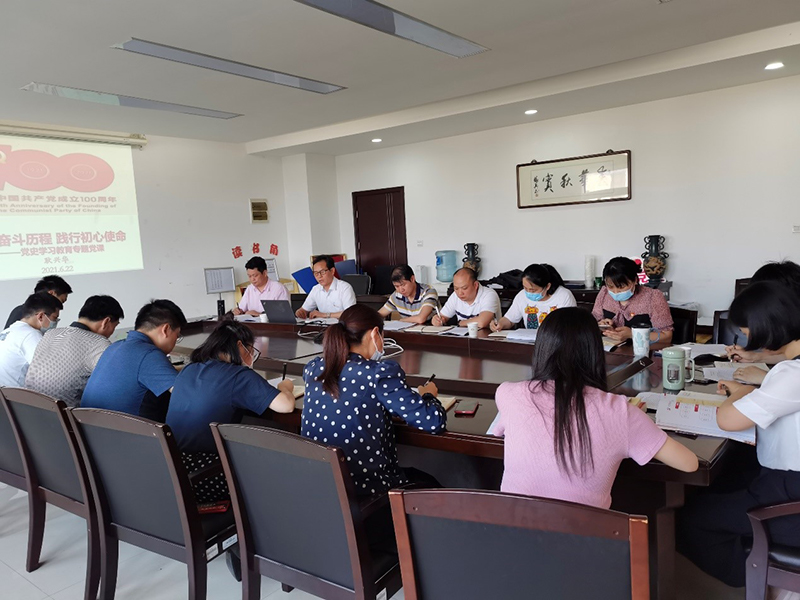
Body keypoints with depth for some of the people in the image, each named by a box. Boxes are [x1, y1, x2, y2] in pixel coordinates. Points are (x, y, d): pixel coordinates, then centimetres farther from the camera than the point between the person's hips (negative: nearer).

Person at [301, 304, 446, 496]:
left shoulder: (313, 369, -2)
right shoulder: (380, 373, -20)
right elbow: (434, 421, -17)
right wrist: (427, 394, 5)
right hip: (364, 487, -6)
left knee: (413, 474, 32)